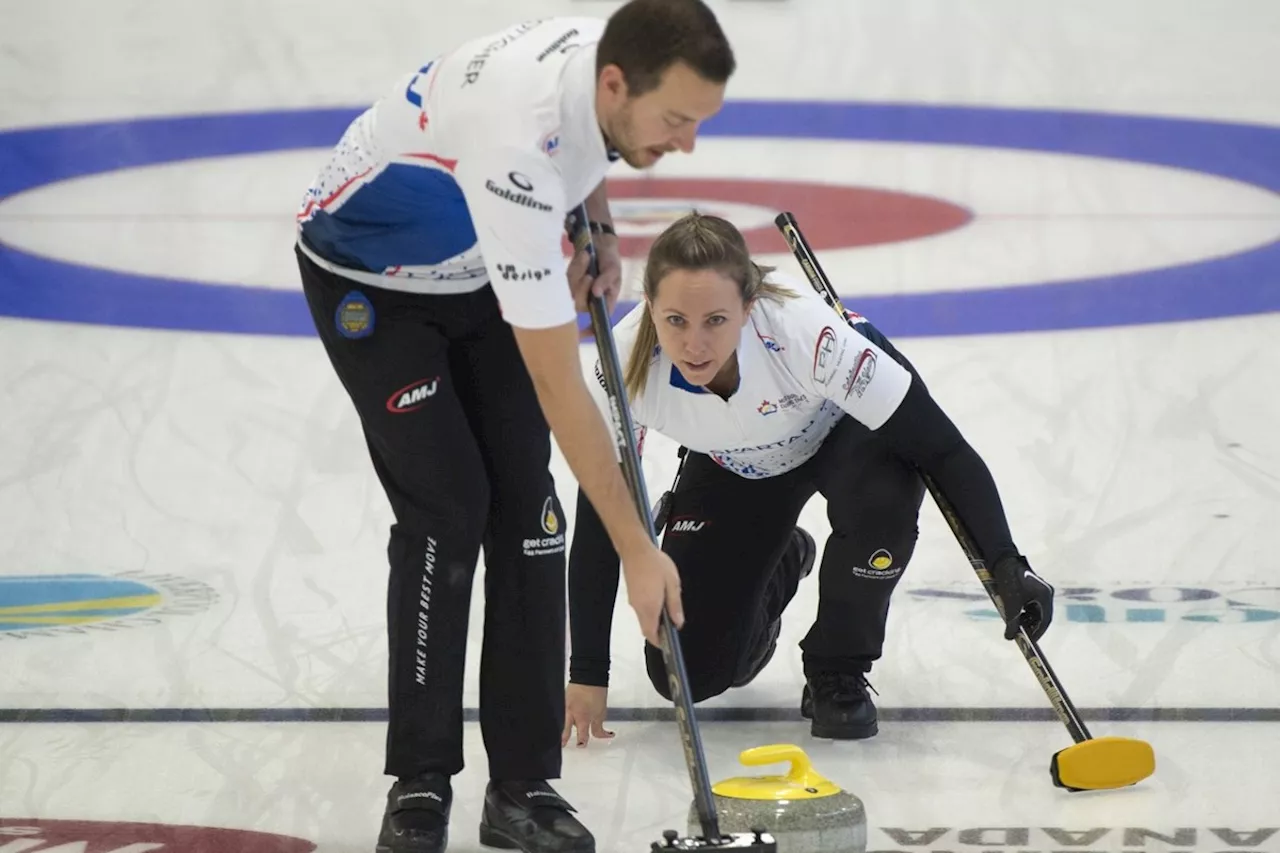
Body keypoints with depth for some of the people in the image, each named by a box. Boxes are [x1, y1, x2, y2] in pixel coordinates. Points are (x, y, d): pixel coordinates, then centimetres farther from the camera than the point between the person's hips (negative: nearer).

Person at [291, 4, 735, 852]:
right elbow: (558, 387, -38)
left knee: (525, 506, -4)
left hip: (481, 270, 7)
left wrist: (600, 230, -5)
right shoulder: (519, 145, -42)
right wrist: (637, 549, -34)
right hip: (372, 281, -7)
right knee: (446, 509, -16)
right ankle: (420, 784, -2)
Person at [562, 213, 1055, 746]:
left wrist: (1006, 566, -45)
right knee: (686, 673, -8)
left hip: (847, 432, -2)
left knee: (882, 496, -38)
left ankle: (837, 671, -10)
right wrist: (587, 677, -20)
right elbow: (598, 523, -21)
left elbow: (945, 451, -35)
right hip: (732, 468, 2)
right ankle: (776, 568, 26)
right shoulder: (629, 360, -33)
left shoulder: (804, 331, -42)